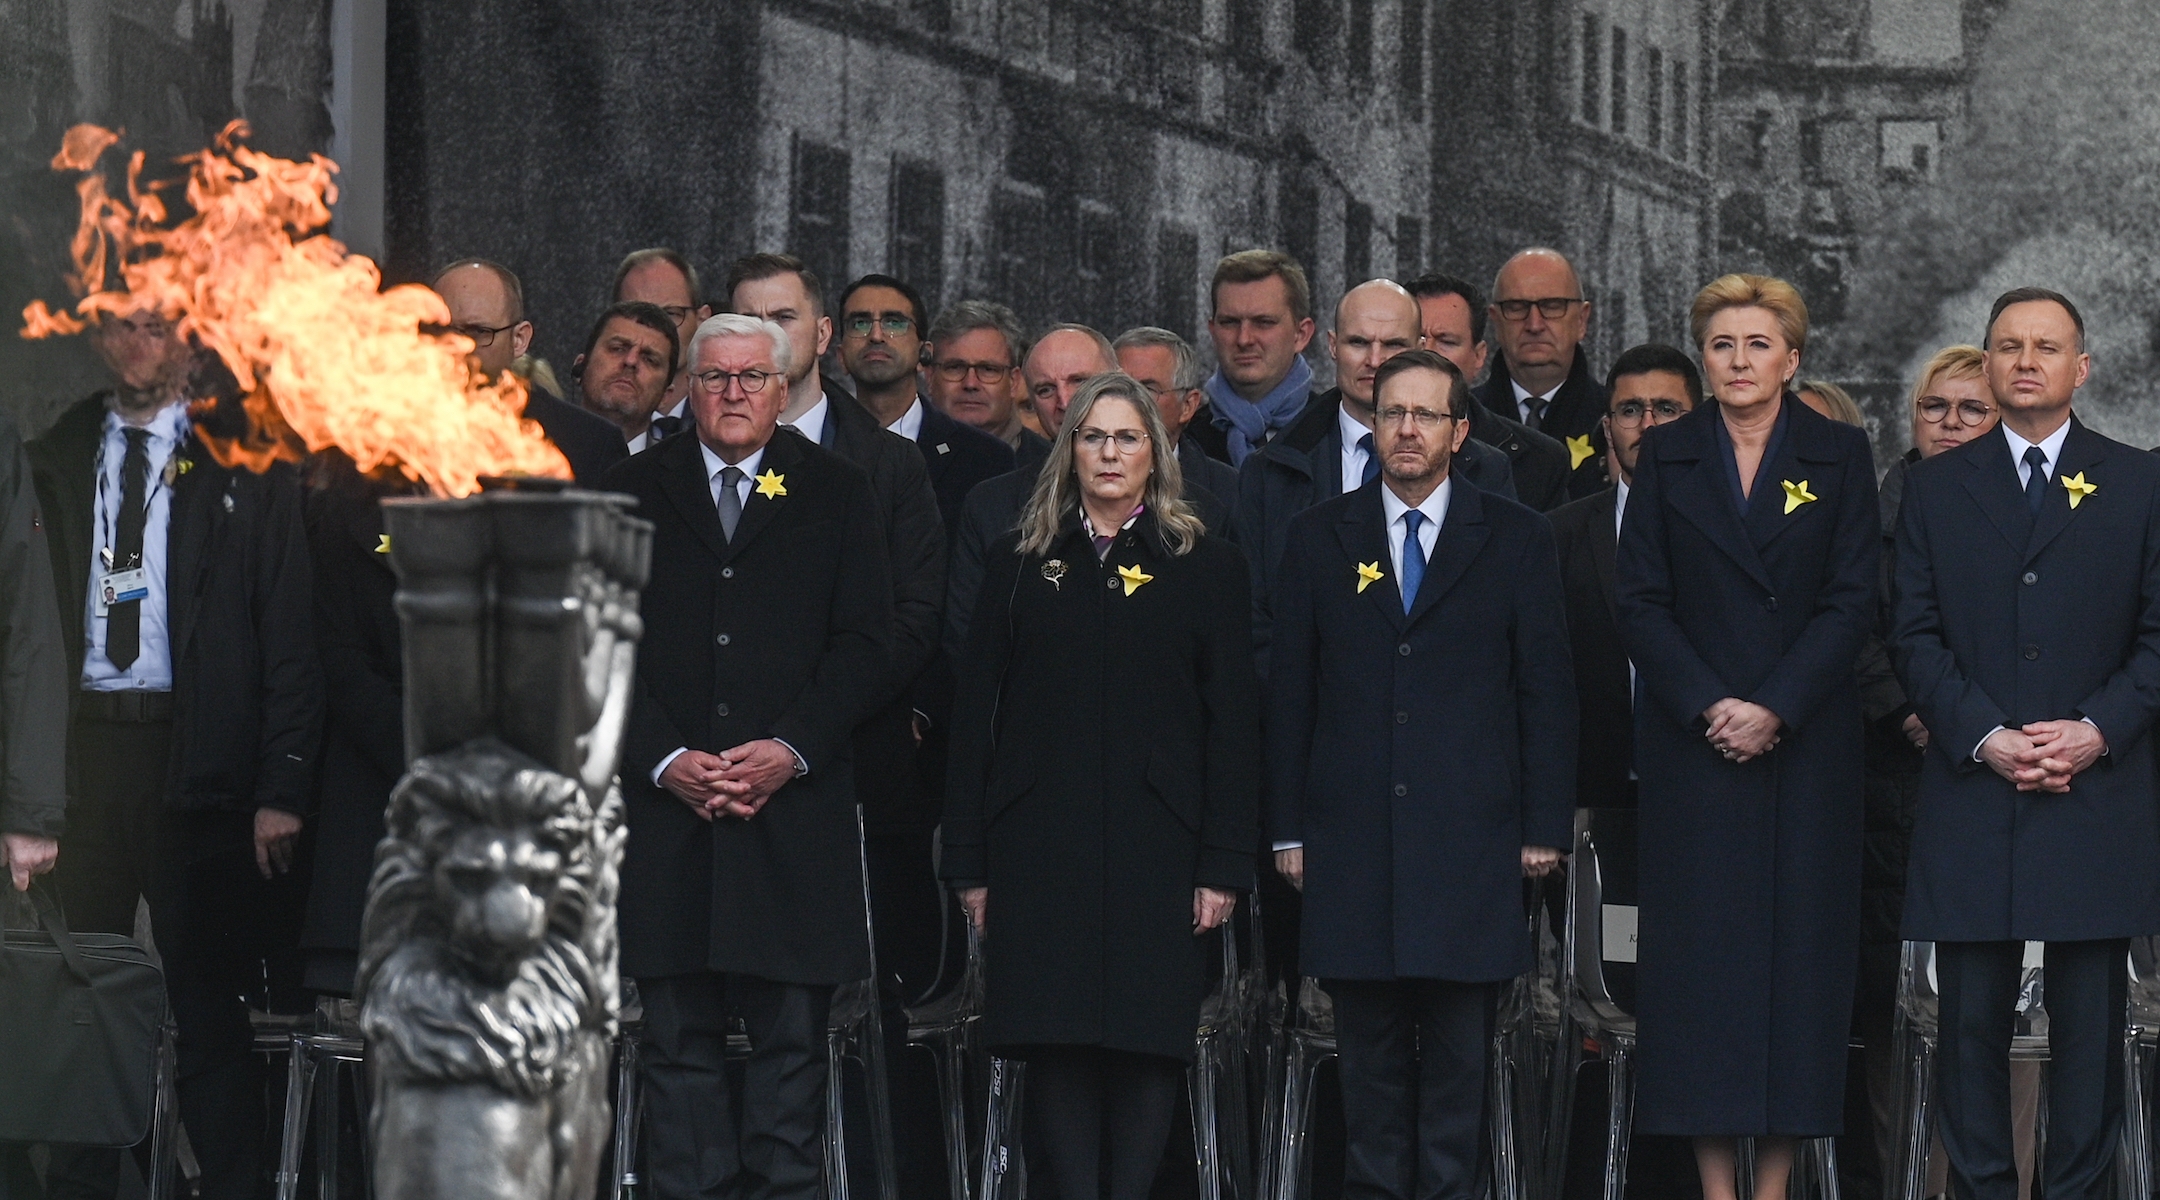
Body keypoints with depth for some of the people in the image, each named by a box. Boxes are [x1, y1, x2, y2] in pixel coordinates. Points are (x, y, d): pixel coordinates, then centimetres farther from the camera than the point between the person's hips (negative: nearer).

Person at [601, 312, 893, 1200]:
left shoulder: (836, 494, 9)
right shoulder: (632, 494, 11)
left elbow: (864, 643, 3)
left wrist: (790, 750, -10)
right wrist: (665, 760, -8)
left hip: (794, 806, -1)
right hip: (665, 803, 1)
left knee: (791, 1041, 0)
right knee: (678, 1043, 2)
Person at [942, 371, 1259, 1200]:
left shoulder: (1205, 566, 7)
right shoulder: (1021, 562, 11)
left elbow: (1232, 721, 3)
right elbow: (977, 712, 8)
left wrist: (1224, 863, -4)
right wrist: (970, 859, 2)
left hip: (1157, 844, -1)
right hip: (1041, 843, 1)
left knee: (1149, 1041, -2)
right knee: (1056, 1041, -1)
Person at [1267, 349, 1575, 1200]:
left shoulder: (1515, 539, 6)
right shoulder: (1320, 537, 9)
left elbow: (1546, 689, 5)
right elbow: (1290, 689, 8)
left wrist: (1545, 824, -1)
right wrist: (1288, 826, 3)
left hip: (1470, 834, -1)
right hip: (1353, 835, 1)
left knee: (1459, 1047, 1)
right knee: (1370, 1043, 4)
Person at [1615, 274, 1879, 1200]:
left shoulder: (1840, 455, 4)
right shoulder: (1666, 457, 6)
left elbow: (1852, 602, -2)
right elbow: (1640, 602, 1)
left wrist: (1775, 708, -13)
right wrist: (1708, 707, -12)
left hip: (1806, 737, 0)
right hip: (1691, 741, 0)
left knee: (1798, 941, -1)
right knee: (1701, 946, -3)